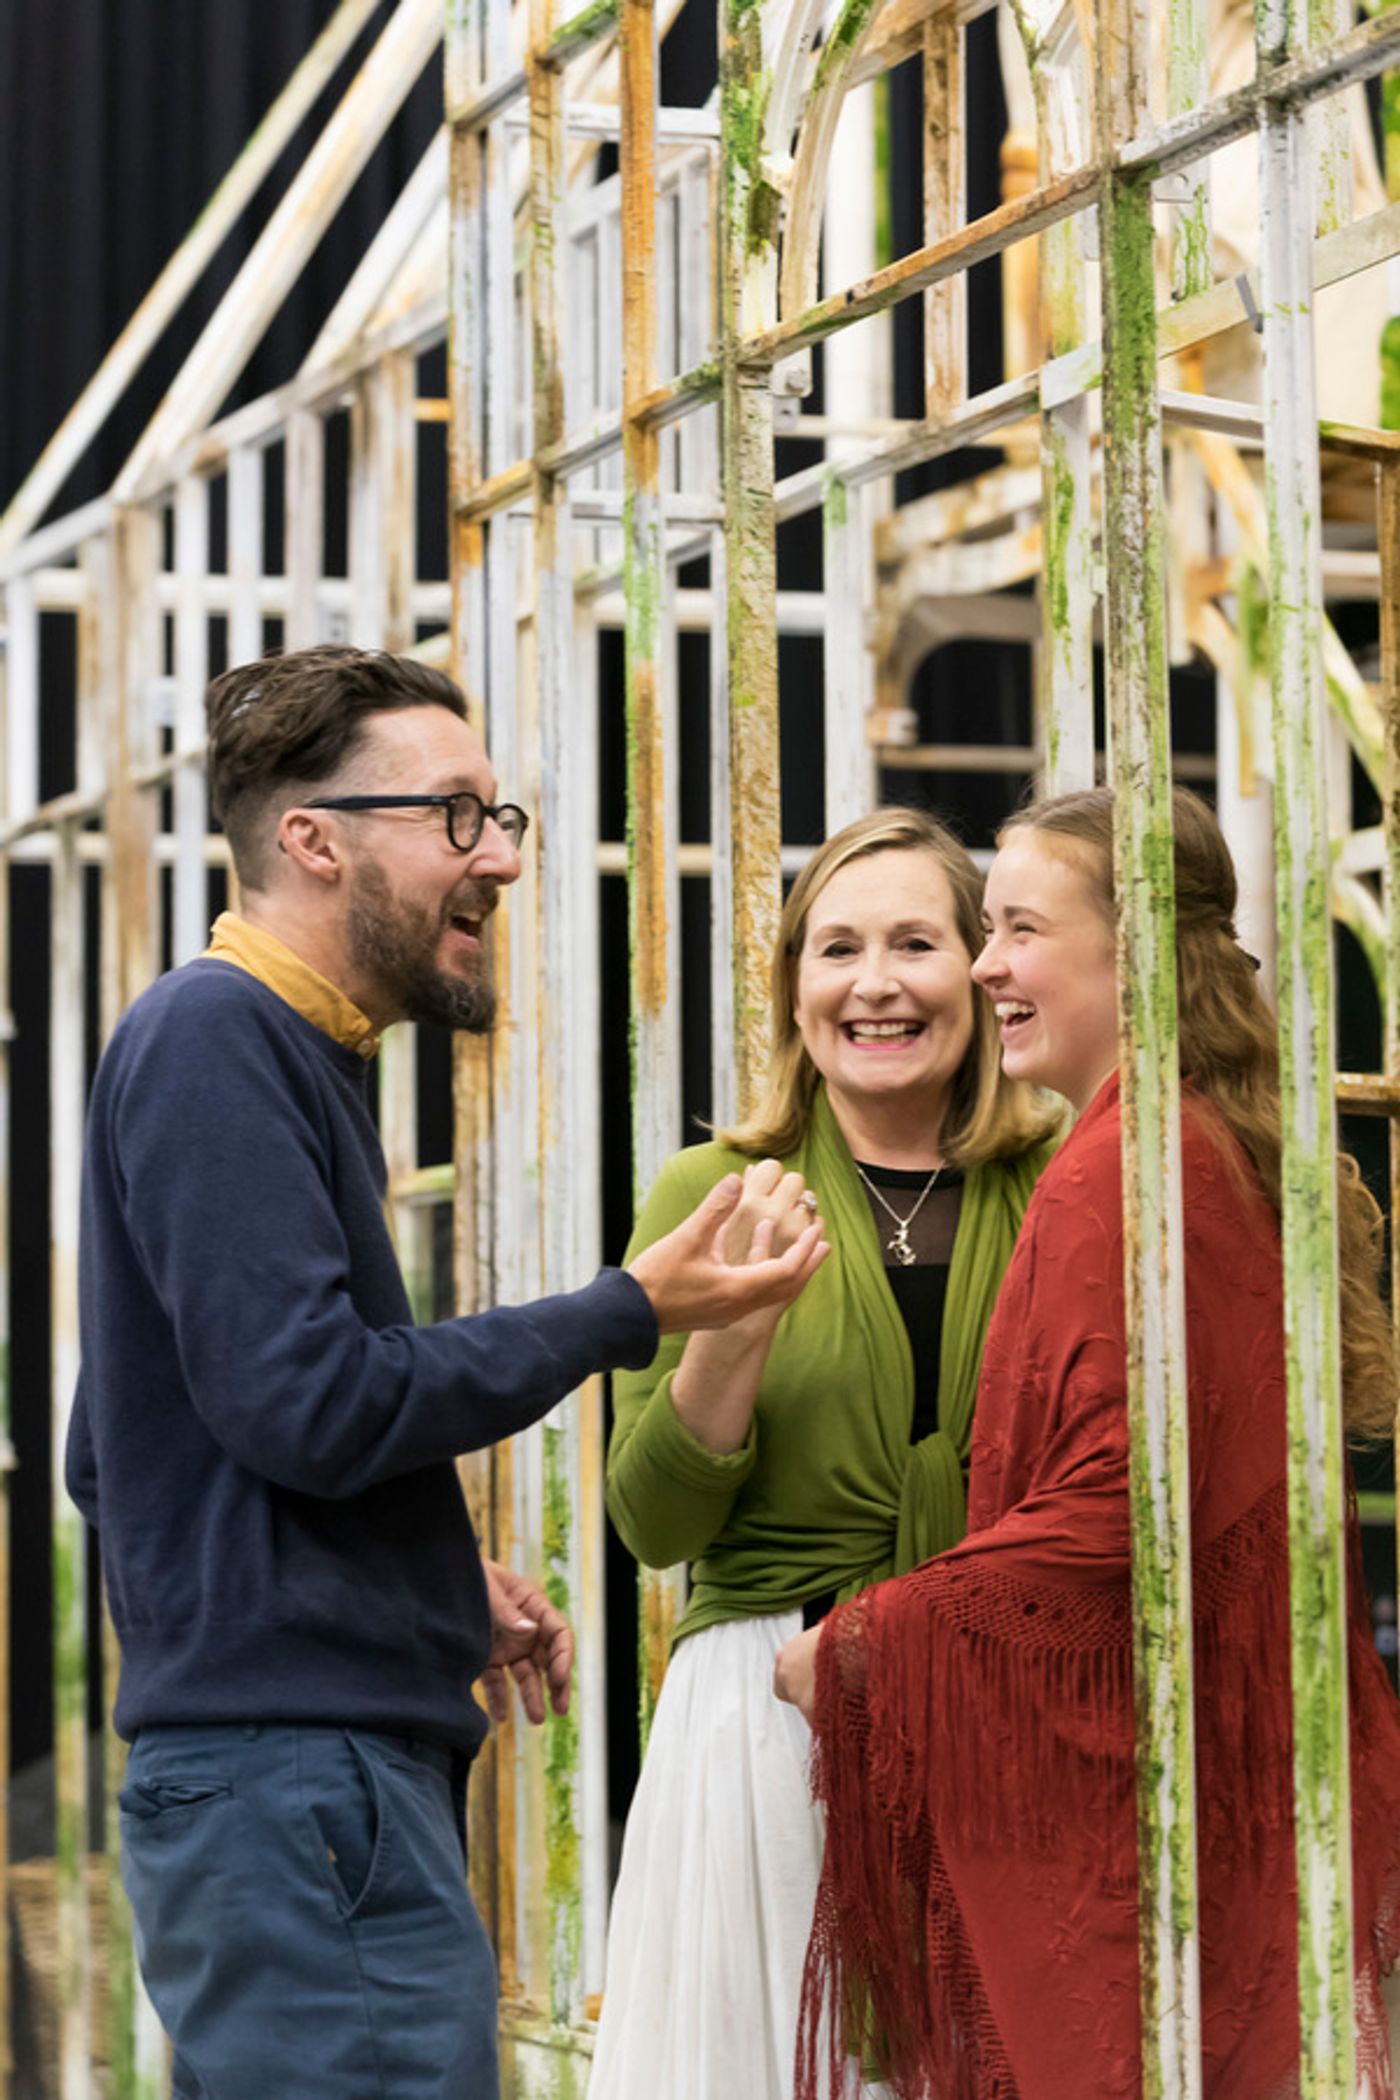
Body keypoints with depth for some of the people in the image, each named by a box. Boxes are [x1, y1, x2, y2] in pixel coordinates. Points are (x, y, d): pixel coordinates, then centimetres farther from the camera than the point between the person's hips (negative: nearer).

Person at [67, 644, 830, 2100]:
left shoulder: (285, 1049, 21)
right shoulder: (213, 1035, -10)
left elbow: (110, 1459, 25)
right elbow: (308, 1405, -19)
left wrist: (438, 1582, 16)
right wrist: (625, 1315, -10)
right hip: (300, 1770, -10)